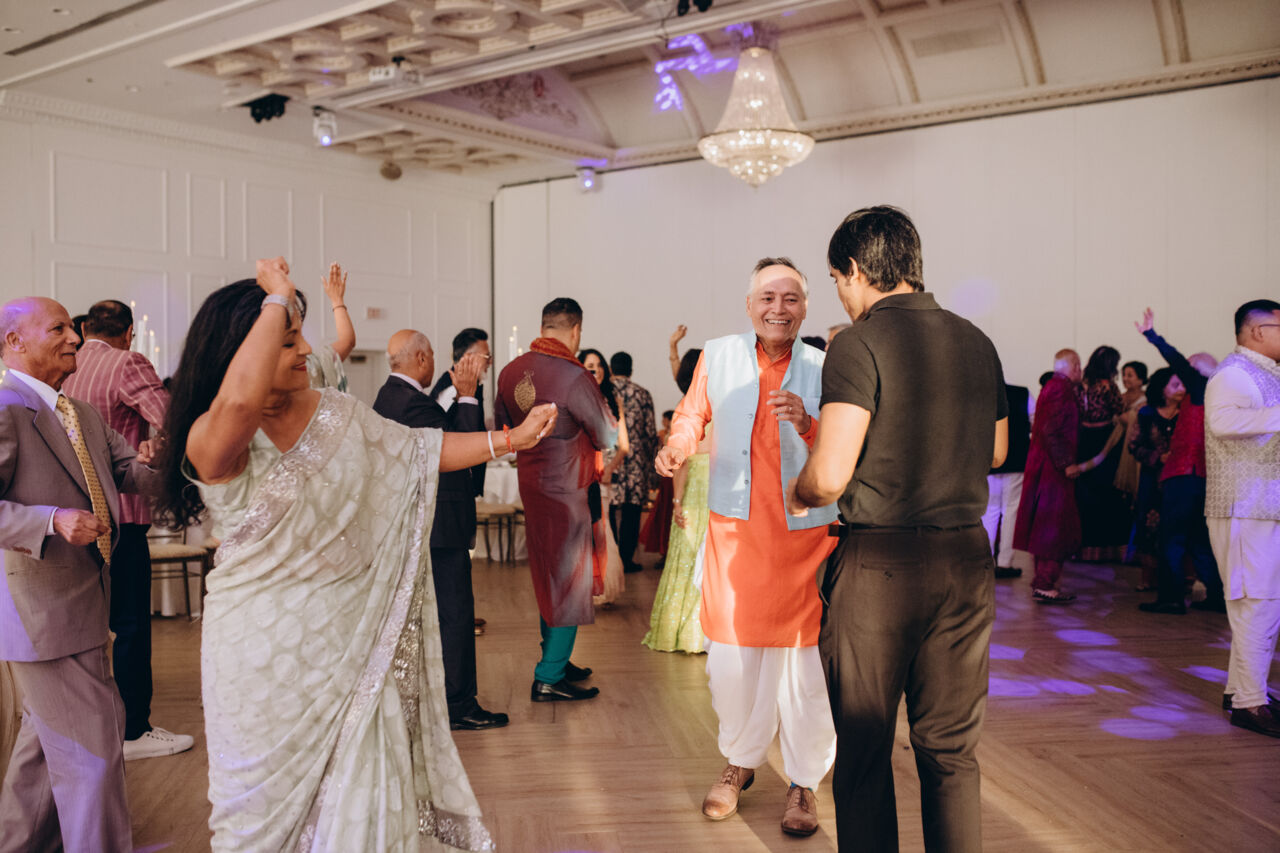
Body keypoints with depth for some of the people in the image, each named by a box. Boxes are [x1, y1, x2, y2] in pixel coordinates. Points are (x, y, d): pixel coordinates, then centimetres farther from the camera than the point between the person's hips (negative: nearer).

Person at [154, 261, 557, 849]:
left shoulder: (337, 414, 4)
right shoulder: (210, 440, -16)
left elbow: (422, 451, 9)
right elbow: (241, 401, -39)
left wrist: (512, 439, 5)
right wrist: (277, 297, -27)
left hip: (348, 640, 4)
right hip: (268, 652, -4)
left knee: (361, 799, 9)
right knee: (277, 800, 12)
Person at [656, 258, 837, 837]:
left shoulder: (825, 370, -2)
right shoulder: (718, 356, 4)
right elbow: (693, 415, 18)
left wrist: (806, 424, -24)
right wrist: (677, 446, -3)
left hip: (805, 535, -1)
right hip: (734, 533, 2)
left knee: (804, 662, 1)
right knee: (731, 657, 8)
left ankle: (804, 782, 20)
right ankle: (740, 761, 32)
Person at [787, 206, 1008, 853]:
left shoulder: (859, 345, -12)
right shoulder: (976, 342, 8)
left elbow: (830, 475, -19)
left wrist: (798, 494, 2)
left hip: (878, 562, -5)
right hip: (966, 558, 6)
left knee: (863, 752, 9)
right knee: (950, 750, 15)